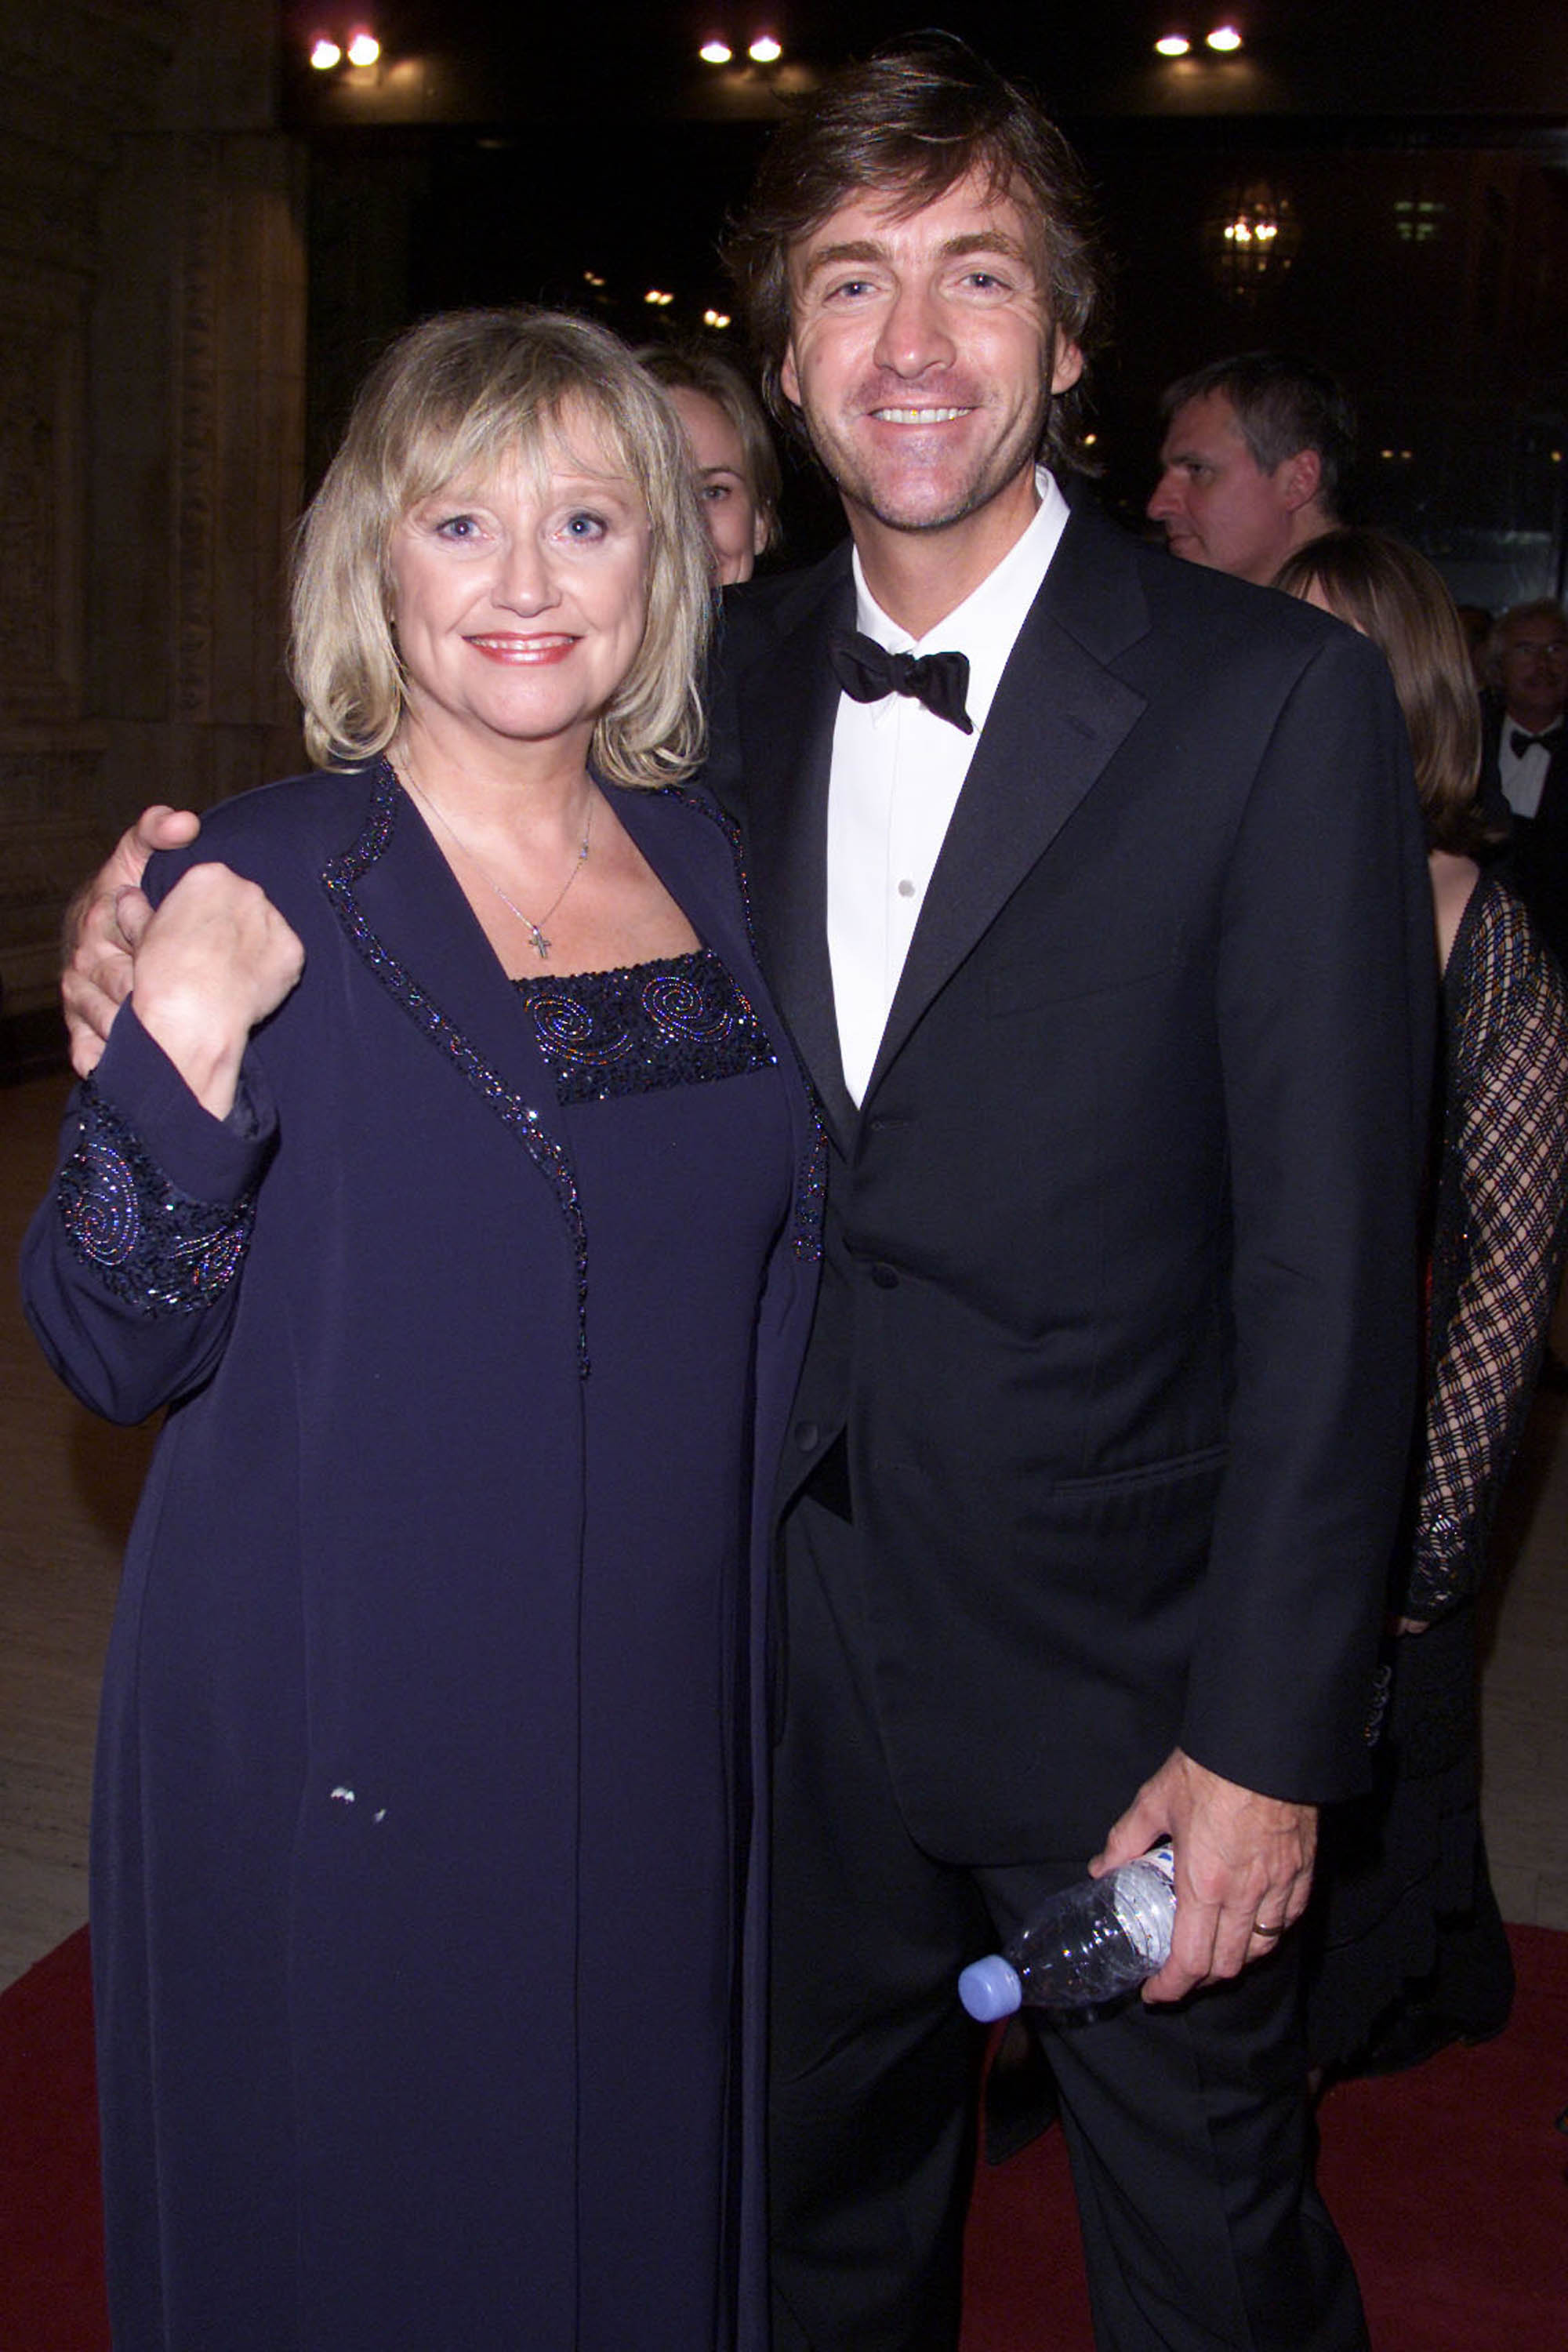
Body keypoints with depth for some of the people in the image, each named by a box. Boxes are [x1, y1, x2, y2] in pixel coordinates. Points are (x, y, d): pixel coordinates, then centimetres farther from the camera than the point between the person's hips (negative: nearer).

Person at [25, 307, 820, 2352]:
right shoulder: (260, 893, -11)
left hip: (666, 1726, 5)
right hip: (338, 1753, -4)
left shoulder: (716, 867, 4)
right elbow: (117, 1354, -12)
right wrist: (178, 1058, -27)